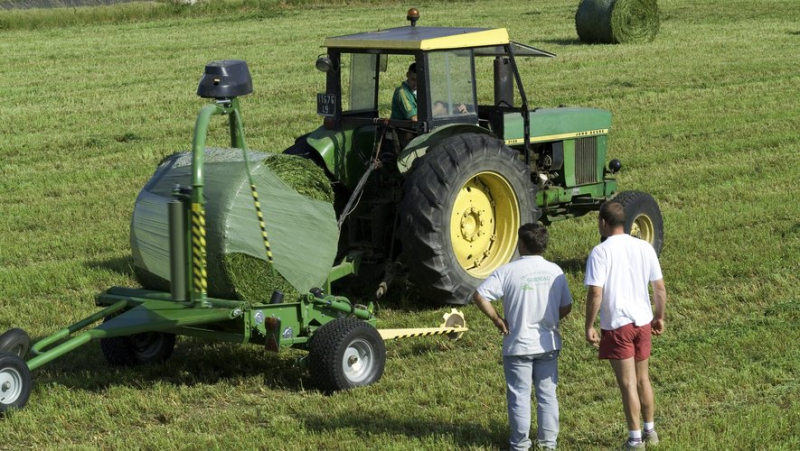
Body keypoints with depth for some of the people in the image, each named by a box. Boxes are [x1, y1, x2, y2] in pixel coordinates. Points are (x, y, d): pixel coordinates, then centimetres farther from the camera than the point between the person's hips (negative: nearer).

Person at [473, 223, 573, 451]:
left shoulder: (508, 271, -13)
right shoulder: (555, 271, -2)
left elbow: (479, 296, -17)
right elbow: (566, 307, 4)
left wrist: (496, 319, -7)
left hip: (519, 344, -3)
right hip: (548, 344, 3)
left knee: (519, 395, 6)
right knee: (547, 394, 13)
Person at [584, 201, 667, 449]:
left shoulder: (600, 252, -13)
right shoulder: (644, 247, 2)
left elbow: (595, 293, -19)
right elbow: (660, 287, 6)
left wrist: (589, 326, -10)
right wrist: (660, 317, 18)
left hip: (617, 325, -5)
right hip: (642, 322, 5)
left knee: (628, 383, 2)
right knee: (643, 379, 19)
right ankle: (650, 430, 30)